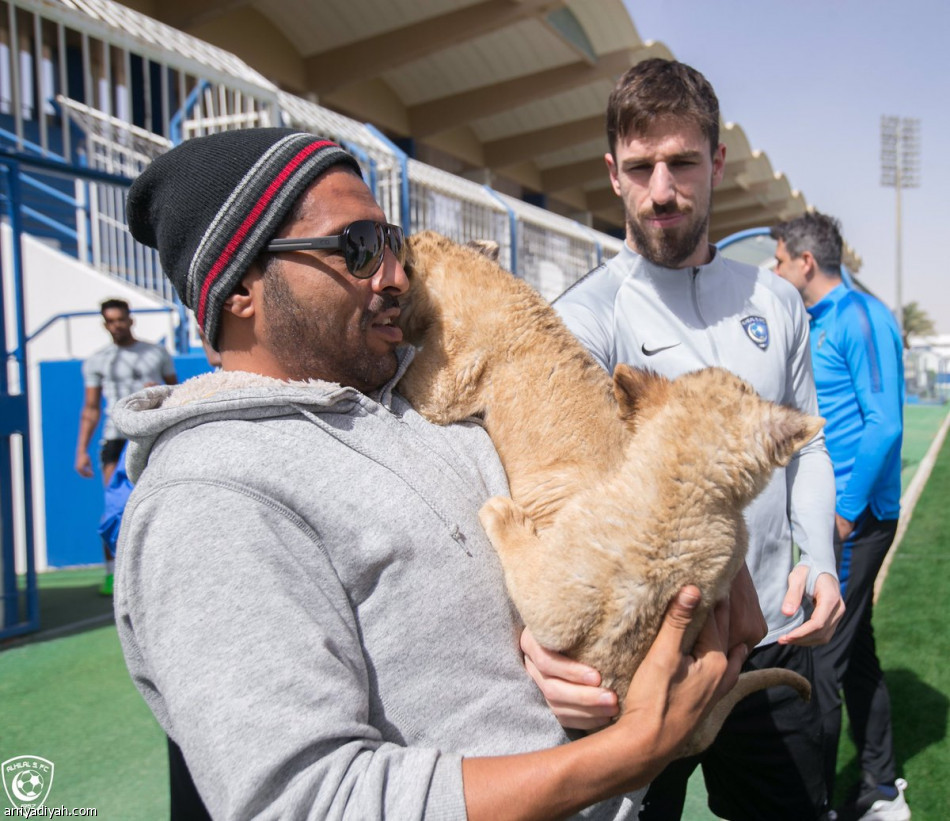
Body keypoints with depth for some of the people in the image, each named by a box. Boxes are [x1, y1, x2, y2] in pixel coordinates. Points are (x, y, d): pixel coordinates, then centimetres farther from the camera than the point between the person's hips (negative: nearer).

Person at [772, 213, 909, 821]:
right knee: (855, 650, 16)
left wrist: (845, 511, -19)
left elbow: (885, 424, -20)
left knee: (822, 659, -3)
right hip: (832, 513, 9)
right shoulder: (816, 325, 14)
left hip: (855, 518, -9)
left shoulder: (861, 318, -13)